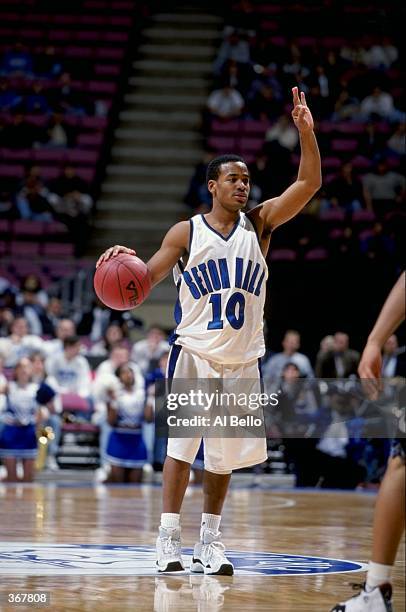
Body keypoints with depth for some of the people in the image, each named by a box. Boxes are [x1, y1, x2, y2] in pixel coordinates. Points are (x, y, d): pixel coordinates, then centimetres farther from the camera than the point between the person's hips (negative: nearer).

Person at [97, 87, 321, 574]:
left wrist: (306, 132, -19)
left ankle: (210, 542, 16)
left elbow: (309, 184, -7)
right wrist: (125, 260, -24)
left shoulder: (259, 223, 4)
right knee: (182, 444, -7)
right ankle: (168, 538, -4)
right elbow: (146, 279, -2)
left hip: (243, 360, 3)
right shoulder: (186, 233, -1)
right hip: (194, 352, -2)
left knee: (224, 455, 7)